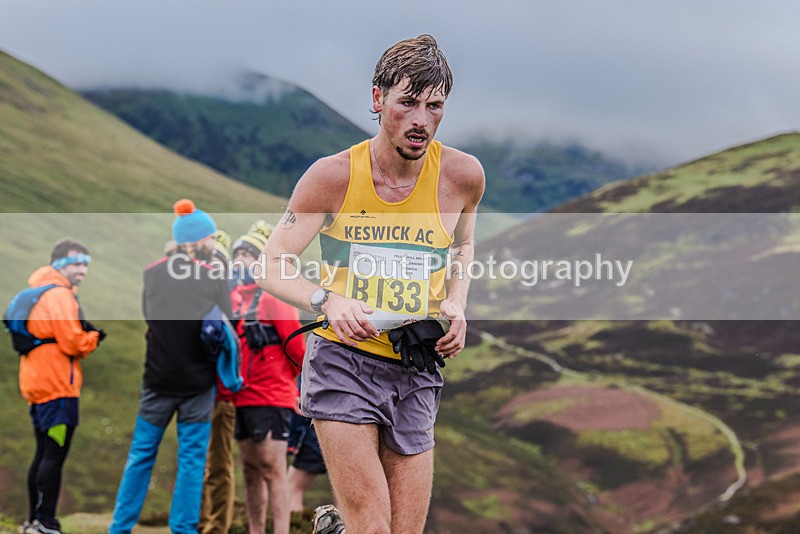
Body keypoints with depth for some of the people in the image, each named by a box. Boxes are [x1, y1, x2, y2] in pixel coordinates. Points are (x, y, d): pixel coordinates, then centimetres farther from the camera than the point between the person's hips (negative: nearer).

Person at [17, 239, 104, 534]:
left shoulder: (38, 292, 20)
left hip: (37, 385, 10)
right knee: (55, 455, -10)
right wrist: (95, 337, 0)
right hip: (57, 385, -10)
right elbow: (73, 343, -17)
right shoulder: (60, 296, -13)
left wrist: (85, 333, 7)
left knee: (44, 454, 16)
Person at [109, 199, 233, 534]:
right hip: (198, 382, -2)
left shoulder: (151, 274, -2)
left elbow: (148, 319, 7)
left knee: (142, 453, 11)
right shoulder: (214, 278, -9)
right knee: (191, 458, 5)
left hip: (158, 379, 2)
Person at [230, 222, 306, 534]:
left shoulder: (274, 297, -8)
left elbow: (295, 345, -10)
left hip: (271, 397, -7)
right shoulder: (234, 298, 11)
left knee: (272, 469, -10)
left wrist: (291, 376, 4)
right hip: (243, 398, 7)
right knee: (251, 471, 11)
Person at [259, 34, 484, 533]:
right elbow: (272, 265, -5)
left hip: (416, 371, 3)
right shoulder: (333, 175, -8)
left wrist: (456, 306, 2)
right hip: (344, 362, -3)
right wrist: (327, 300, -23)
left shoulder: (462, 175, -2)